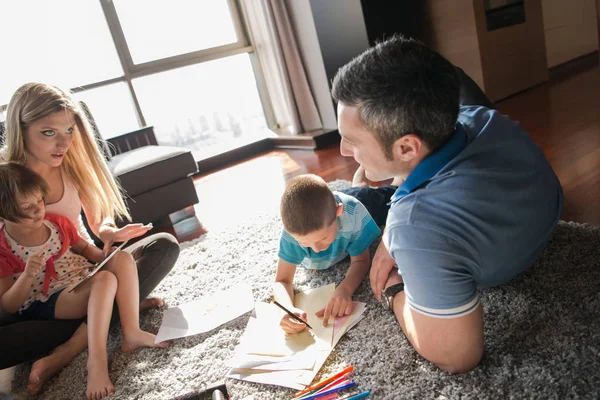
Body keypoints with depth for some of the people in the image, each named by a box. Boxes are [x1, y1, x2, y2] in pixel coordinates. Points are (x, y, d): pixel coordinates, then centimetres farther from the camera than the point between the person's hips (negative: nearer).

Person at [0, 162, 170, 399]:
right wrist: (27, 275, -28)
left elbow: (83, 247, 19)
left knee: (123, 258, -18)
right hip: (47, 304, -6)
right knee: (105, 279, -32)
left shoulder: (57, 222, 2)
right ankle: (96, 361, -43)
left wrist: (104, 256, -3)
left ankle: (131, 333, -29)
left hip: (84, 282, 7)